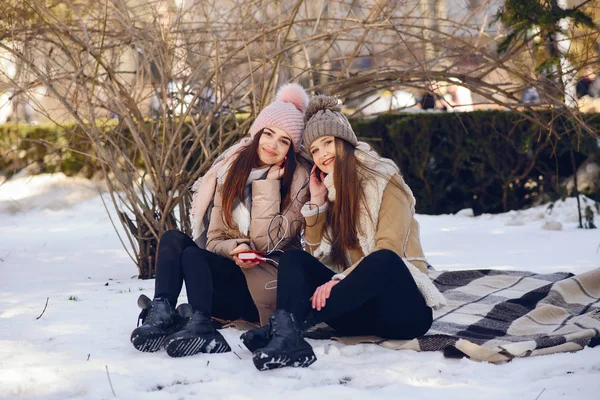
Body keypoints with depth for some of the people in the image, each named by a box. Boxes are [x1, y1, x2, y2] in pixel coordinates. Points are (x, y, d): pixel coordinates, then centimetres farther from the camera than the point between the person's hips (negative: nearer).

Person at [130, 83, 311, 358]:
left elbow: (266, 241, -14)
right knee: (172, 239, -18)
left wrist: (268, 182, -15)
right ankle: (161, 314, -38)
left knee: (192, 255, -25)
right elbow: (214, 239, 5)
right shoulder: (231, 170, 7)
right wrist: (236, 249, -18)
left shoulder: (297, 180, -5)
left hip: (269, 287, -5)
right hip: (232, 276, 5)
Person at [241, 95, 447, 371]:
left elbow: (388, 251, -15)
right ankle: (288, 338, -44)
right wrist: (316, 201, 2)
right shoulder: (329, 188, 15)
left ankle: (289, 323, -43)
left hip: (402, 306, -5)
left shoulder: (384, 180, -2)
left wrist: (341, 280, -28)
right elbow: (316, 255, 11)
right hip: (361, 310, 5)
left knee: (383, 260, -36)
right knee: (294, 259, -13)